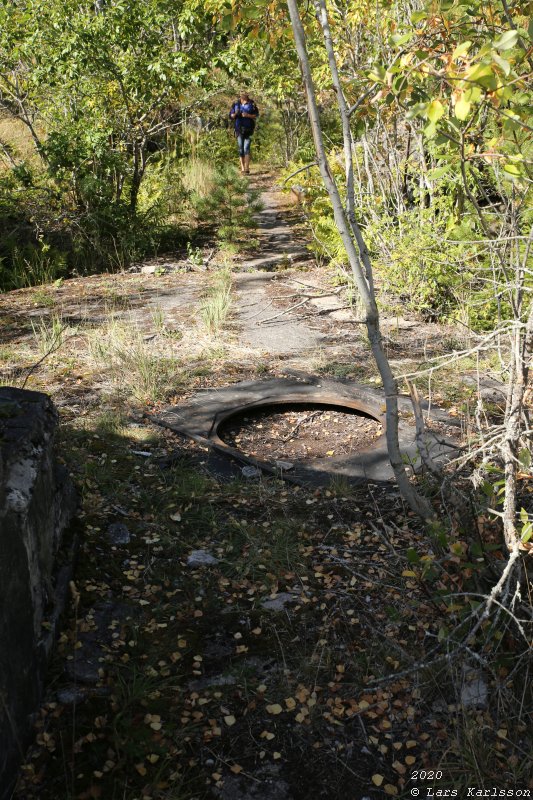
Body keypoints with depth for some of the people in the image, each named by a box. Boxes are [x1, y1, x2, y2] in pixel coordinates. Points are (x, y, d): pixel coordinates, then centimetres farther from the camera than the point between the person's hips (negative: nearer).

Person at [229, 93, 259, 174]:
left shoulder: (251, 104, -2)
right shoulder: (236, 104, 4)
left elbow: (256, 115, 1)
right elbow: (231, 116, 9)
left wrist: (248, 115, -16)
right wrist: (235, 114, -13)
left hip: (248, 129, -3)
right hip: (239, 129, 3)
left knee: (246, 148, -11)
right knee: (240, 148, 4)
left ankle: (247, 168, -12)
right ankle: (242, 167, 12)